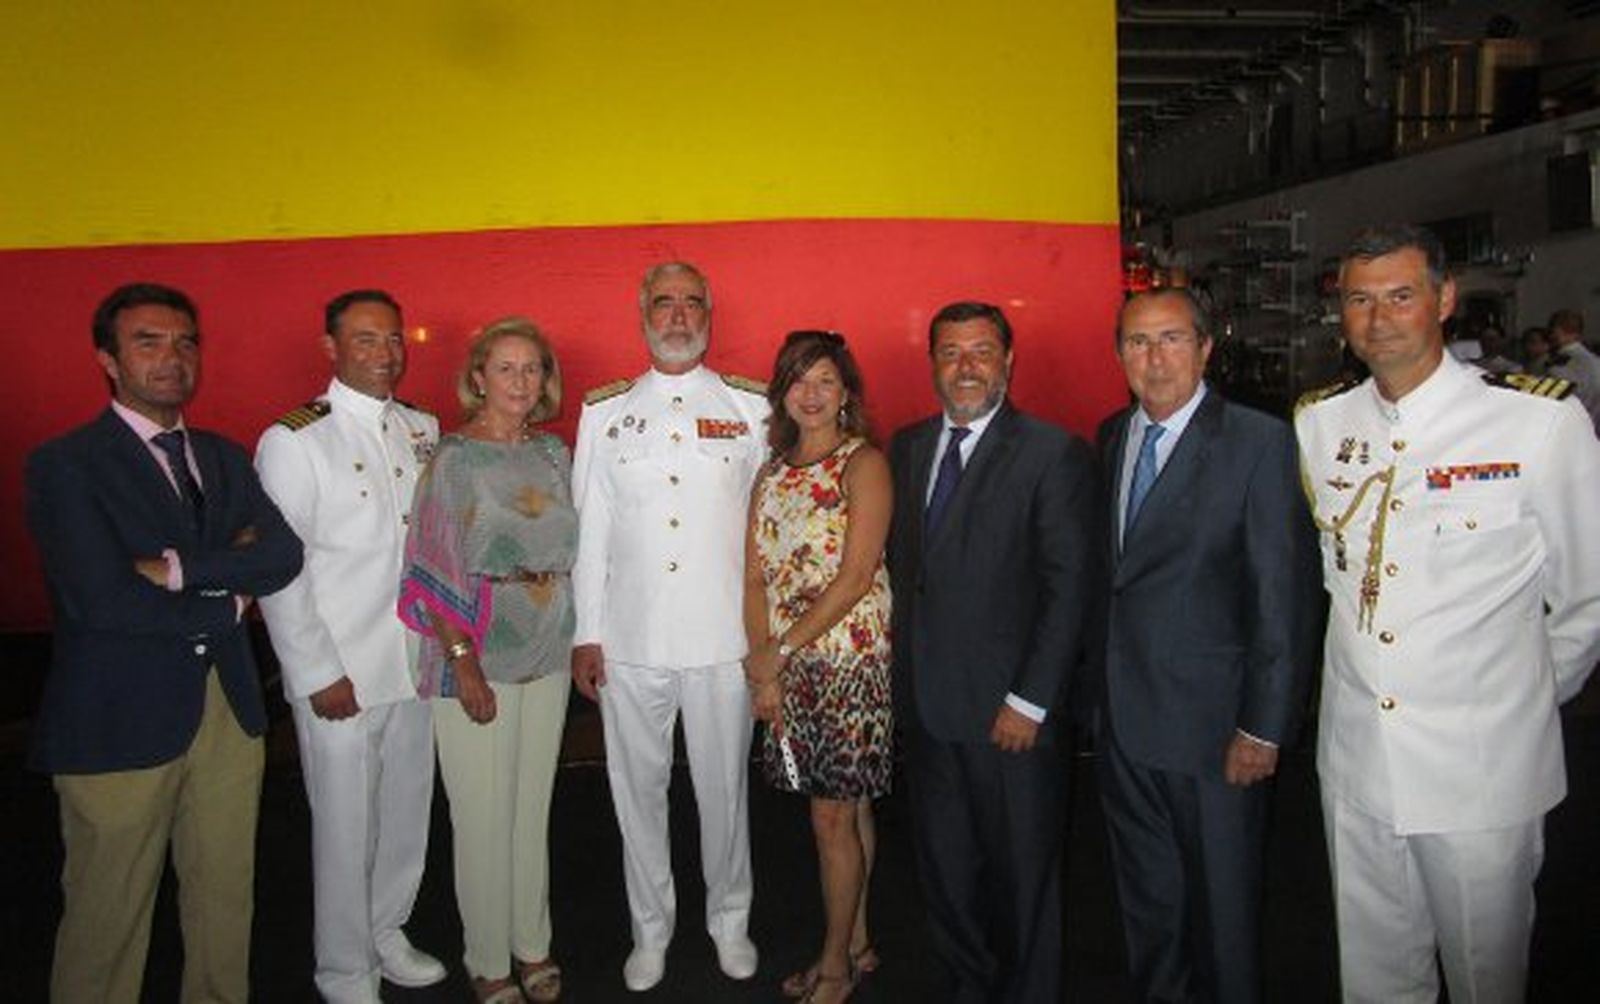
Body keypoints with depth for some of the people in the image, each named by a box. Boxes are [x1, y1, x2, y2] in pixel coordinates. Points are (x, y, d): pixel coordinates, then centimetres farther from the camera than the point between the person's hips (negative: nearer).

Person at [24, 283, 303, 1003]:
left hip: (228, 709, 5)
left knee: (227, 899, 15)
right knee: (108, 916, 9)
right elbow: (99, 598, -18)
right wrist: (226, 599, -9)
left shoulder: (223, 458, 11)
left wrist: (180, 567, -16)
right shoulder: (64, 465, -6)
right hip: (120, 720, -5)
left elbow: (284, 556, -3)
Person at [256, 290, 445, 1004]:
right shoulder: (293, 441, -8)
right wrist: (319, 674, -11)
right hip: (340, 675, -5)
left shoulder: (422, 430, 8)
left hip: (416, 661, 5)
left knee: (407, 809, 16)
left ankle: (387, 931, 38)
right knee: (345, 824, 7)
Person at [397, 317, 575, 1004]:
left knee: (534, 807, 15)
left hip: (548, 654, 5)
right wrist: (463, 660, -15)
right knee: (483, 816, 4)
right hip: (477, 655, -5)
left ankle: (533, 947, 31)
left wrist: (580, 638, 8)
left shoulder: (554, 454, 8)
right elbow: (435, 569, -10)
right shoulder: (452, 457, -7)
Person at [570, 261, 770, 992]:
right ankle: (651, 928, 33)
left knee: (723, 788, 12)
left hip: (723, 636, -1)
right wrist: (586, 632, 1)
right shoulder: (604, 411, 5)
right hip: (629, 639, 1)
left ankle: (729, 920, 34)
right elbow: (588, 528, 5)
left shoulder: (750, 406, 3)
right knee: (638, 790, 12)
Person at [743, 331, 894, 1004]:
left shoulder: (864, 463, -6)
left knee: (833, 816, 1)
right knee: (845, 808, 15)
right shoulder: (772, 473, 12)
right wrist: (763, 668, -5)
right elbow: (755, 577, 7)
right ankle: (857, 944, 29)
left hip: (848, 658, -5)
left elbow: (855, 576, -15)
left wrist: (777, 652, -13)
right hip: (785, 664, 5)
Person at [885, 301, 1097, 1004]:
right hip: (925, 703, 5)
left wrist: (1030, 701, -14)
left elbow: (1069, 585, -11)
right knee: (943, 866, 18)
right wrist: (904, 666, 6)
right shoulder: (906, 447, 9)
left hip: (1008, 710, -5)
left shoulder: (1054, 454, -8)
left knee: (1023, 873, 11)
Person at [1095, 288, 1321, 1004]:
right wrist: (1097, 690, 6)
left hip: (1211, 726, -5)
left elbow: (1286, 596, -14)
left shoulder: (1259, 442, -12)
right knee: (1146, 899, 21)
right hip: (1124, 719, 6)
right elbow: (1111, 567, 9)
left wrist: (1265, 729, -15)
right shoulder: (1112, 437, 7)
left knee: (1222, 901, 12)